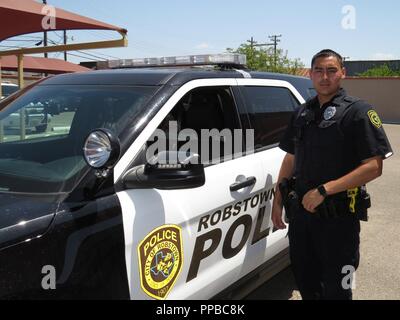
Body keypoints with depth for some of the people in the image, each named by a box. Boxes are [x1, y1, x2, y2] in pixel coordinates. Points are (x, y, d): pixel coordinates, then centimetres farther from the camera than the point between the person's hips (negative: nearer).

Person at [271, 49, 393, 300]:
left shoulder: (358, 111, -10)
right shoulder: (302, 113, 10)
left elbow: (373, 167, -17)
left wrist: (323, 190, -23)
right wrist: (278, 200, 11)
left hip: (338, 216, -6)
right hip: (301, 211, 6)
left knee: (335, 289, 6)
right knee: (305, 282, 19)